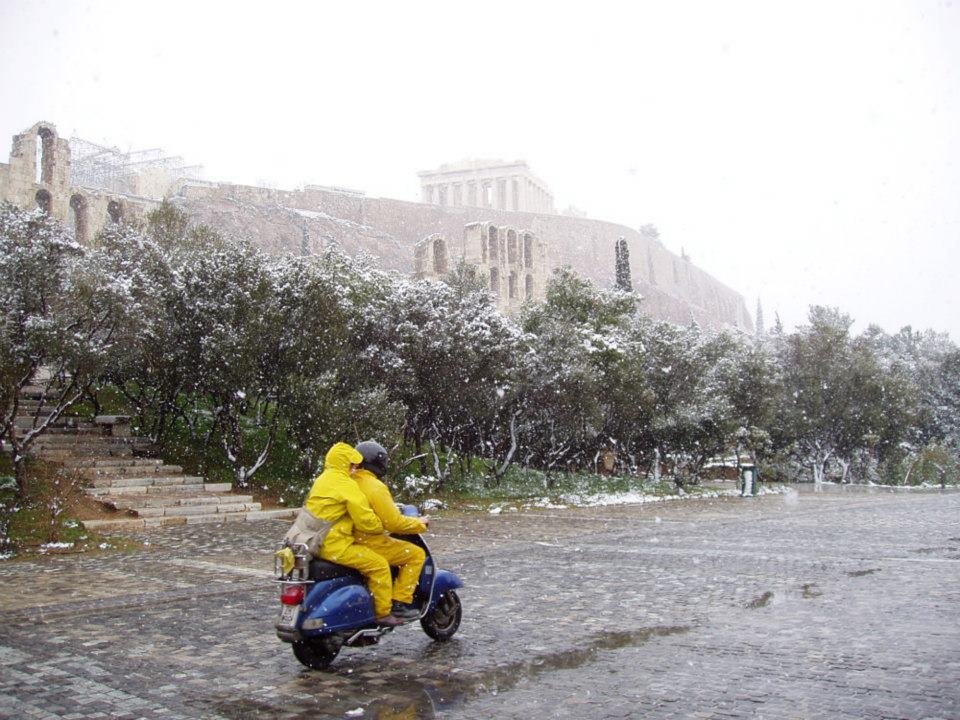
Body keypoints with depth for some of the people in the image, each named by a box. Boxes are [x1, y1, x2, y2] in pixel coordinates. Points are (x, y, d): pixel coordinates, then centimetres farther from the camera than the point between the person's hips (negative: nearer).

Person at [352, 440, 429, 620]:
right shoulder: (376, 487, -20)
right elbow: (394, 523, -20)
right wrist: (420, 524, -5)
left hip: (351, 542, 9)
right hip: (369, 544, -9)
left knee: (396, 544, 31)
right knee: (416, 554, -1)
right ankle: (400, 603, -4)